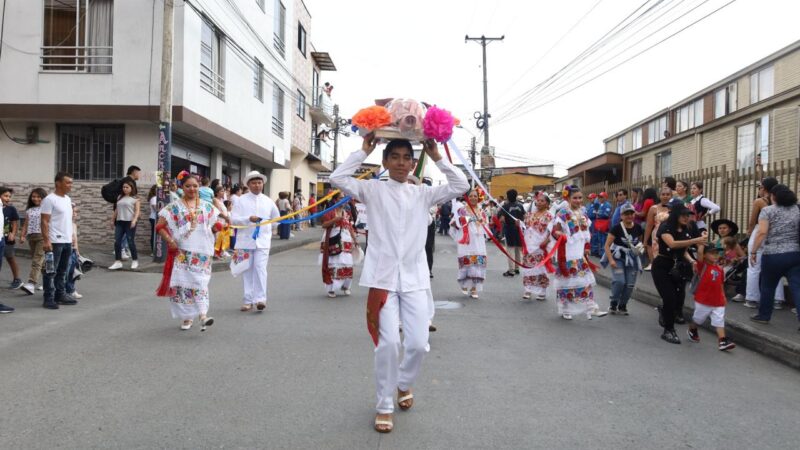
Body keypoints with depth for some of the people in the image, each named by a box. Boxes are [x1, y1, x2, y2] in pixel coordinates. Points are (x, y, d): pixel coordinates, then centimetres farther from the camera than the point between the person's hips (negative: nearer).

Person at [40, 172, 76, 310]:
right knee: (51, 271, -2)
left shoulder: (68, 199, 14)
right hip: (55, 242, -8)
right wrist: (46, 241, -20)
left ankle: (60, 295, 22)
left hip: (67, 241, 8)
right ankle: (49, 299, 3)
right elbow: (44, 222, -14)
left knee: (62, 271, 14)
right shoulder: (50, 199, -11)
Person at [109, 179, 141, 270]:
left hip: (129, 222, -6)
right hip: (119, 222, 6)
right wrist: (112, 219, 23)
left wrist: (134, 220, -20)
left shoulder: (135, 198, 0)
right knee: (117, 242, -1)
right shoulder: (120, 197, 18)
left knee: (131, 242, -3)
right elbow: (117, 209, 24)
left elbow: (137, 211, -8)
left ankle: (135, 261, 11)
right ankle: (118, 262, 4)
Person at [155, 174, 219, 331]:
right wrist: (170, 241, -11)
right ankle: (187, 317, 15)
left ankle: (203, 315, -18)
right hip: (181, 252, -1)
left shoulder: (207, 207, 10)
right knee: (183, 283, 2)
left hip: (202, 252, 1)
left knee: (200, 282, -9)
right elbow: (160, 226, 2)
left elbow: (215, 224, 13)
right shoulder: (174, 207, 3)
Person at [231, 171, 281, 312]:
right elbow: (233, 219, -7)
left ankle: (260, 299, -12)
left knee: (260, 268, -12)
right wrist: (248, 219, -20)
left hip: (262, 241, 0)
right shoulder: (241, 200, 1)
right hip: (245, 241, 0)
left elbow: (276, 218, 23)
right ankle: (248, 301, 14)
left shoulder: (268, 201, 8)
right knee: (247, 271, 6)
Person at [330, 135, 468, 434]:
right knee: (388, 343, -8)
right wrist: (363, 151, -2)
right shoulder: (372, 189, 4)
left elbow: (461, 185, 4)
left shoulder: (423, 193, 10)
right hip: (383, 278, -2)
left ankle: (404, 384, 34)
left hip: (415, 278, 2)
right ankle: (384, 406, 12)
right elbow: (336, 178, -7)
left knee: (418, 344, 0)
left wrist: (436, 157, 4)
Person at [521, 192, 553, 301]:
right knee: (528, 267, 5)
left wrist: (546, 241, -21)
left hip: (541, 246, -5)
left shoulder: (549, 216, -3)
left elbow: (550, 231, -8)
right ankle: (528, 290, 12)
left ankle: (542, 292, 8)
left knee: (541, 267, -1)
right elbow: (525, 227, 17)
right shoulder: (530, 214, 13)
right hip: (529, 245, 5)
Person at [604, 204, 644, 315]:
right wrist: (611, 260, -20)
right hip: (618, 258, -4)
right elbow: (607, 245, -12)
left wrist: (641, 247, 1)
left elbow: (641, 241, 20)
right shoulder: (617, 228, -13)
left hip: (632, 259, 4)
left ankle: (622, 305, 22)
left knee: (630, 284, 1)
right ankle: (613, 304, 4)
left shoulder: (638, 228, -2)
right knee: (619, 281, -17)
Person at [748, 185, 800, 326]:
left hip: (773, 255, -3)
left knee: (768, 286, 12)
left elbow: (762, 232, -12)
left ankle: (764, 315, 24)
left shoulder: (767, 210, -4)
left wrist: (753, 252, -8)